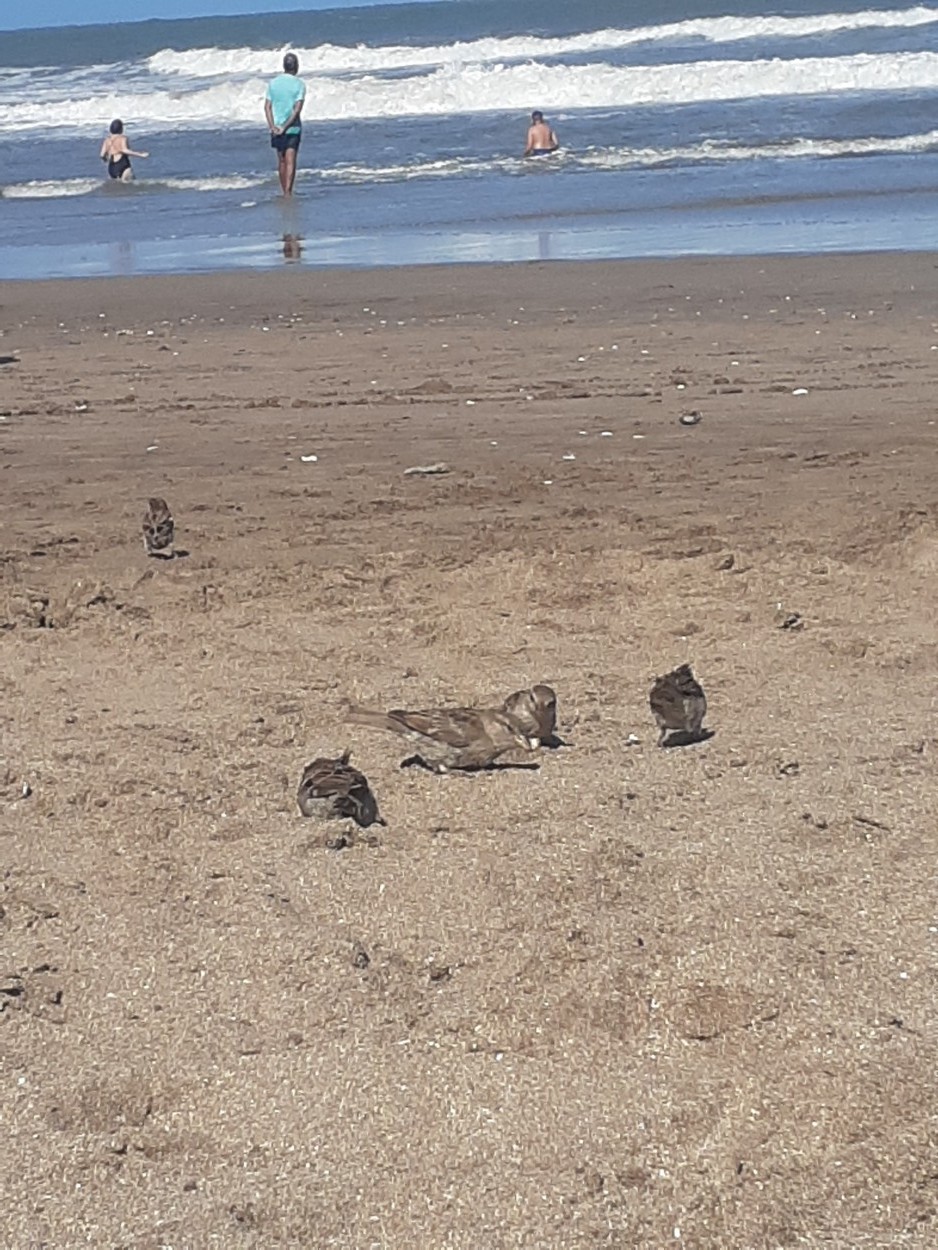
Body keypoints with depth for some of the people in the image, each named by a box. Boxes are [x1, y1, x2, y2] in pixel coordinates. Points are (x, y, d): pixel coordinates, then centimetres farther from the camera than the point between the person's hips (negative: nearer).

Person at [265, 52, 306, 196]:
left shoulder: (273, 83, 6)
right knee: (290, 161, -6)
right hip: (293, 128, -4)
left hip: (276, 128, 4)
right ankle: (288, 192, -17)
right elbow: (297, 109, -14)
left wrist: (272, 126, -7)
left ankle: (285, 192, 22)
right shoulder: (299, 84, -6)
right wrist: (285, 127, -13)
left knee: (282, 161, 15)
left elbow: (267, 106, -1)